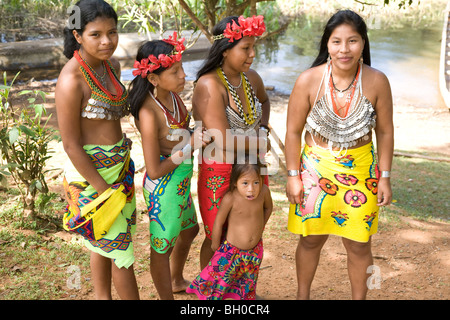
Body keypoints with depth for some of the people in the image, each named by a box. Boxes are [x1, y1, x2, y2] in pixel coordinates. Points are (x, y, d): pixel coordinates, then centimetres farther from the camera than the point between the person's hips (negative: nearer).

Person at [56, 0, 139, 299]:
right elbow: (71, 145, -20)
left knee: (103, 241, 22)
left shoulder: (112, 65, 1)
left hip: (119, 164, 8)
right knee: (121, 249, 5)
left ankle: (103, 297, 40)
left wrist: (123, 160, 16)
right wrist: (104, 190, -16)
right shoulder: (71, 81, -24)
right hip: (90, 171, -8)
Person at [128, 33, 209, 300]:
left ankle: (177, 281, 55)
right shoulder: (149, 113, -29)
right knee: (163, 246, 13)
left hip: (181, 181, 9)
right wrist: (190, 145, -23)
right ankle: (167, 296, 36)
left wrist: (197, 136, -5)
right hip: (163, 188, -9)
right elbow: (154, 171, -26)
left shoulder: (173, 94, -4)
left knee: (190, 230, 29)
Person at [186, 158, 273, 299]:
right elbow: (218, 222, -15)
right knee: (217, 280, 2)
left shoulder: (264, 191, -19)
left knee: (247, 285, 22)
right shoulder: (230, 198, -30)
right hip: (231, 250, -4)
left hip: (255, 249, 4)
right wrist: (215, 245, -2)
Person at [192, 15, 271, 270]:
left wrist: (264, 129, 7)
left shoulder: (251, 78, 1)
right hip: (219, 172, -6)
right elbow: (223, 140, -26)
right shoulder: (209, 85, -21)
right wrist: (261, 144, -11)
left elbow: (264, 101, 26)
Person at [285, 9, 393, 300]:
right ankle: (302, 295, 37)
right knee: (311, 239, 13)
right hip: (316, 167, 0)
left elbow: (385, 132, -1)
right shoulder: (308, 81, -14)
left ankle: (359, 297, 33)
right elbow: (293, 131, -5)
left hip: (360, 171, 1)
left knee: (359, 244, 9)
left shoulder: (377, 81, -12)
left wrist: (385, 177, 0)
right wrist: (293, 175, -4)